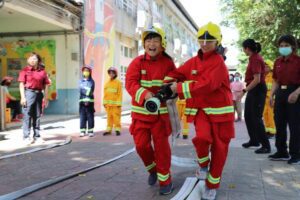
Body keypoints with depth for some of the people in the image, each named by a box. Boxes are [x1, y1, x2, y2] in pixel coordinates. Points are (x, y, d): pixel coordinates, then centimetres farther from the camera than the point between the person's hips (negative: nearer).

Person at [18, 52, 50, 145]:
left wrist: (46, 97, 6)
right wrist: (23, 97, -10)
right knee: (27, 115, -3)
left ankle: (37, 136, 18)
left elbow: (45, 85, 10)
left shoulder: (42, 71, 9)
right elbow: (21, 84, -2)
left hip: (39, 94, 3)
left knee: (37, 115, 9)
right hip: (29, 93, -3)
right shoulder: (25, 70, 2)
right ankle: (26, 137, 2)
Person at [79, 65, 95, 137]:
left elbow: (91, 91, -4)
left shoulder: (92, 81, 5)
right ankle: (82, 131, 5)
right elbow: (80, 90, 1)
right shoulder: (81, 81, 12)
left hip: (90, 101, -2)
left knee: (90, 116, -2)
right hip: (82, 100, 2)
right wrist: (87, 92, -11)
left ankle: (90, 131, 3)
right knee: (82, 116, 1)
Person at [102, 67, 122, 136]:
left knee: (116, 117, -4)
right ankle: (109, 129, 16)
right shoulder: (107, 83, 13)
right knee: (109, 117, 10)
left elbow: (120, 94, -7)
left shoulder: (118, 83, -3)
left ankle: (117, 129, 3)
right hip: (108, 104, 5)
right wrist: (104, 102, 8)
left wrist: (119, 103, -11)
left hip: (115, 104, -5)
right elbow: (105, 94, 14)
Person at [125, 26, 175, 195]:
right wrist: (145, 94, -34)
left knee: (162, 145, 2)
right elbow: (130, 83, -16)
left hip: (161, 111, -1)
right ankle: (153, 169, 32)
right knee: (141, 144, 2)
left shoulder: (168, 63, -3)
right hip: (141, 111, 1)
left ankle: (165, 180, 19)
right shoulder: (137, 62, -5)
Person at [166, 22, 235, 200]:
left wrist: (179, 88, -24)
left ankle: (212, 186, 21)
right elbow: (177, 74, 9)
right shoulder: (193, 61, 8)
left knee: (219, 148, 3)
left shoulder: (219, 63, -12)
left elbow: (206, 85, -24)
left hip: (220, 110, -3)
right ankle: (203, 164, 10)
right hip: (201, 109, 3)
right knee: (202, 137, -23)